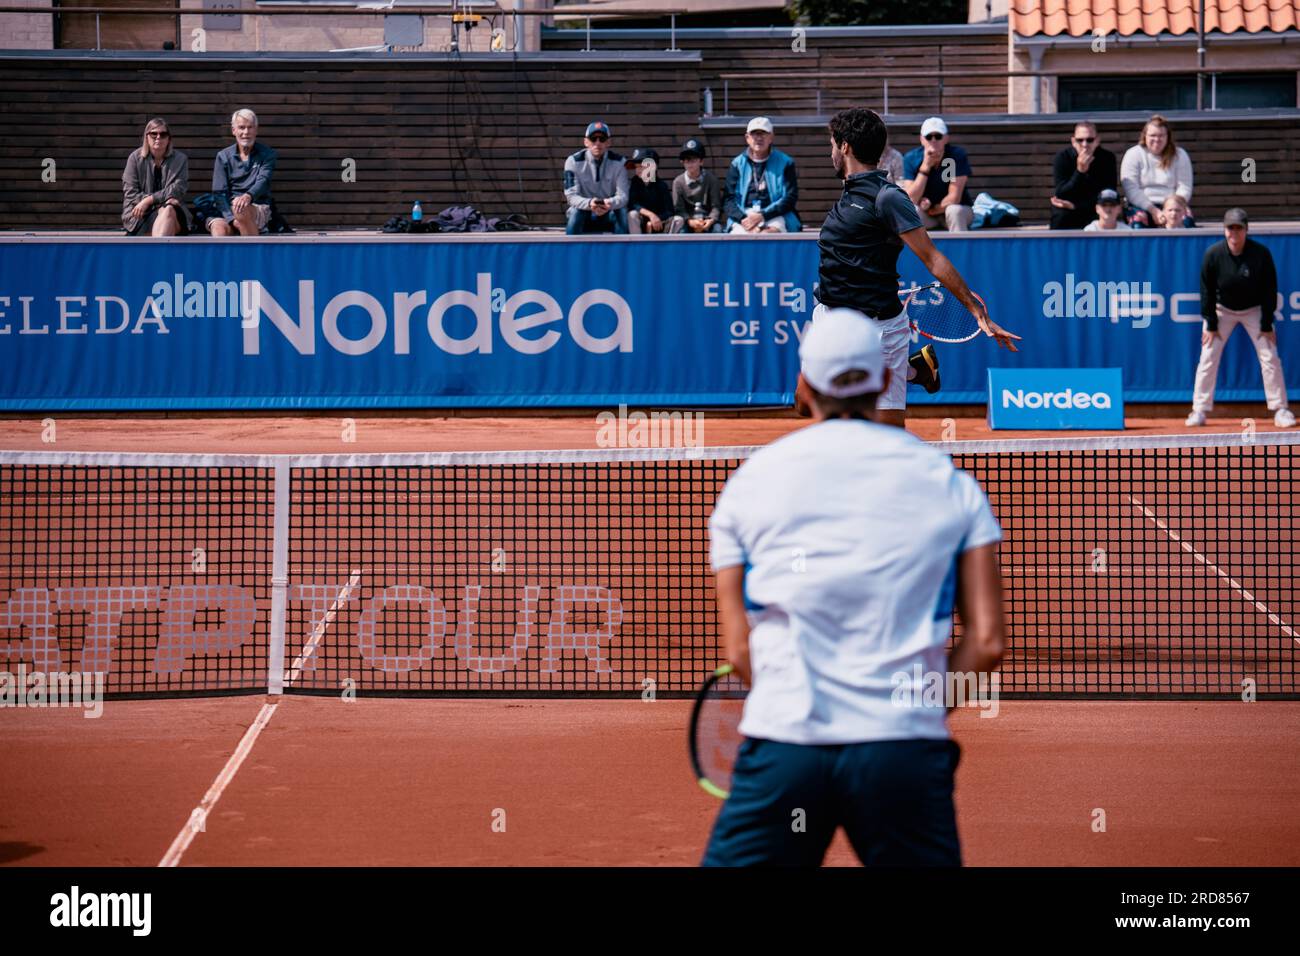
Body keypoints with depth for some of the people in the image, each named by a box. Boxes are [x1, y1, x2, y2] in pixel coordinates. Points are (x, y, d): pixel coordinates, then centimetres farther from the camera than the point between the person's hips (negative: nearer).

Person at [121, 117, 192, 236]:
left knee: (168, 210, -35)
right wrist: (161, 200, -15)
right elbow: (130, 193, -3)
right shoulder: (135, 158, 4)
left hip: (173, 214, 1)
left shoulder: (180, 159, 6)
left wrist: (149, 200, -18)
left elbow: (176, 190, -5)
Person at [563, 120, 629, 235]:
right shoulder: (573, 161, -10)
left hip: (610, 216, 1)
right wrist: (589, 204, -41)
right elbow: (571, 196, -18)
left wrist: (610, 204, -41)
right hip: (584, 215, -1)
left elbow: (623, 195, -16)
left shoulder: (618, 162, -8)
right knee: (575, 212, -33)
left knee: (622, 212, -31)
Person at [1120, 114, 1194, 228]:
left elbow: (1184, 188, 0)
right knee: (1138, 224, -35)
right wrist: (1153, 210, -16)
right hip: (1142, 205, -1)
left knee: (1187, 222, -31)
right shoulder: (1133, 155, 2)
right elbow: (1131, 190, -7)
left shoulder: (1180, 155, 7)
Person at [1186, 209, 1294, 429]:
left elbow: (1269, 290, -11)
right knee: (1208, 358, -6)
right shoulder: (1213, 254, -20)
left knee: (1270, 357, -6)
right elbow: (1207, 291, -10)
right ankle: (1199, 411, 1)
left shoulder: (1261, 254, -21)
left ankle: (1280, 410, 2)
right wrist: (1210, 325, -11)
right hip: (1222, 309, 0)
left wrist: (1267, 325, -11)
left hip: (1254, 310, 0)